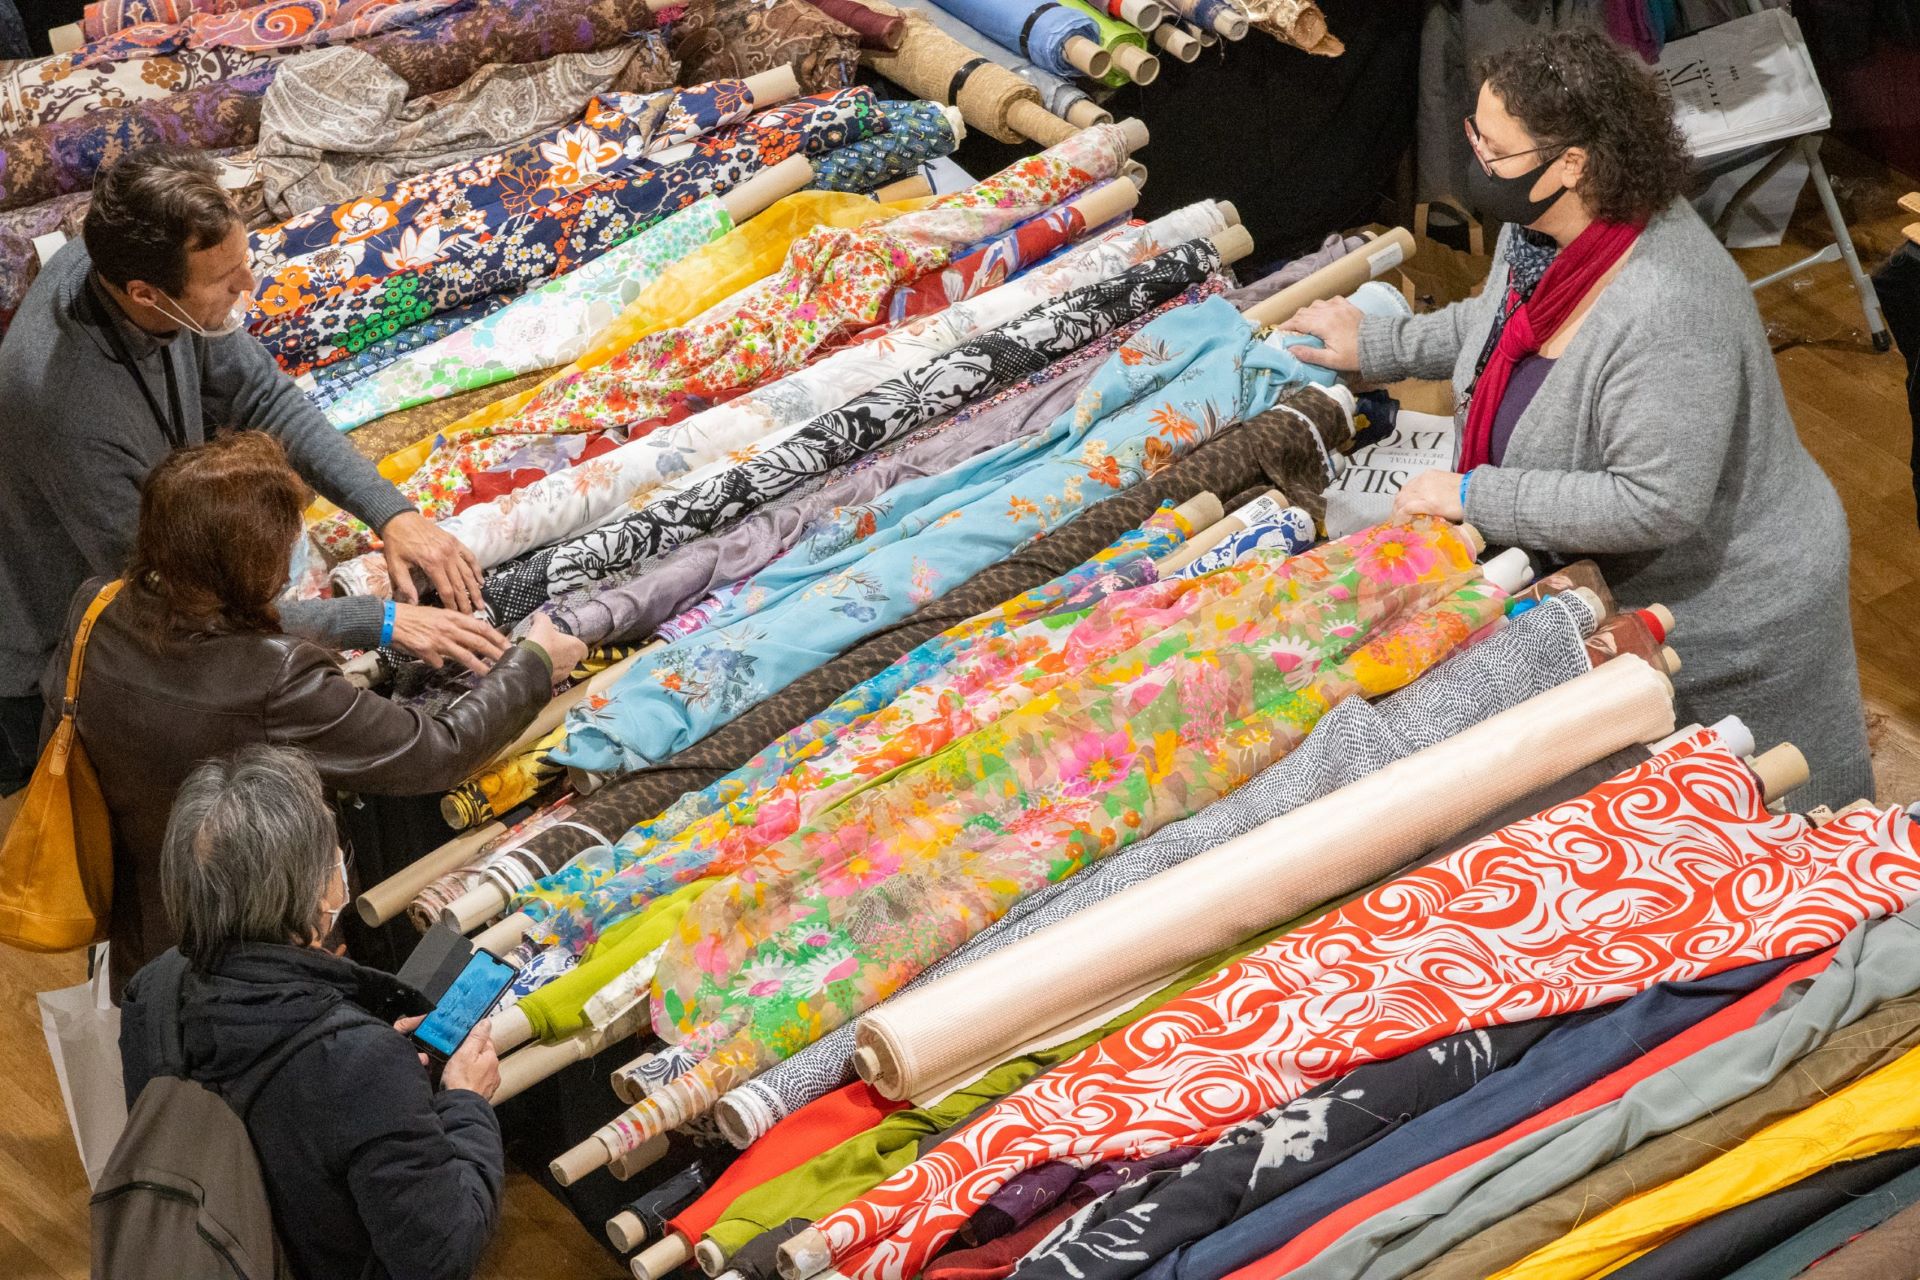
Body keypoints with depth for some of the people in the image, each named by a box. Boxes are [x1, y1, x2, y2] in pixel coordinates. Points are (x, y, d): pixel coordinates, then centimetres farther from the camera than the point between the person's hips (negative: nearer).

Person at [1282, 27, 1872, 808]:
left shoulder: (1666, 312, -38)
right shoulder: (1543, 225, -10)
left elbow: (1655, 505, -36)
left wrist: (1475, 498, -31)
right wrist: (1377, 347, 10)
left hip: (1724, 617, -8)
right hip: (1620, 592, 8)